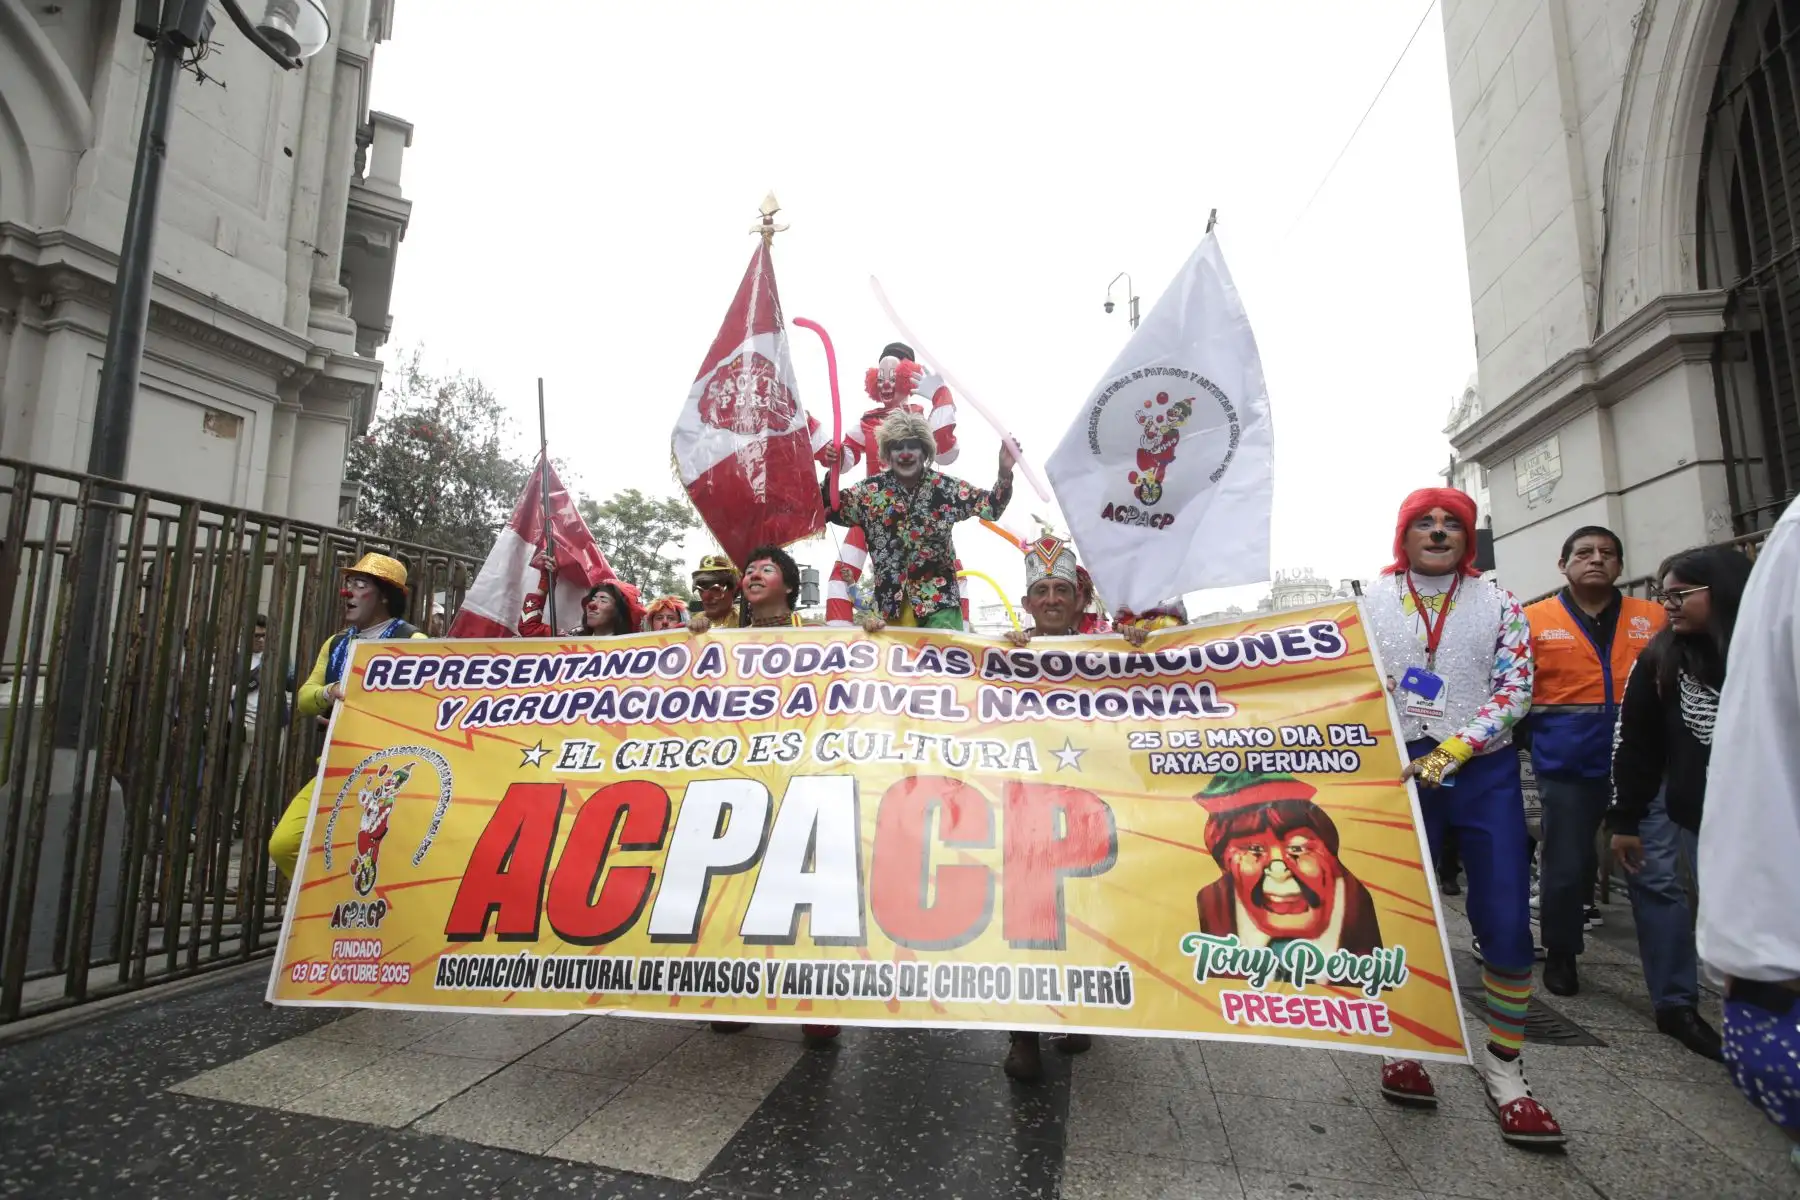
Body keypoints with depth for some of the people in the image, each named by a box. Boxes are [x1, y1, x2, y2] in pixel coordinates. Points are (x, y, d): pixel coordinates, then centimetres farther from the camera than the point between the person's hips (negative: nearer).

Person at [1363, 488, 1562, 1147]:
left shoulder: (1499, 603, 5)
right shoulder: (1370, 602, 3)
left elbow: (1515, 690, -4)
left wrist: (1453, 750, -16)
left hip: (1484, 773, 1)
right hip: (1399, 771, 0)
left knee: (1507, 922, -1)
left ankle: (1502, 1064, 17)